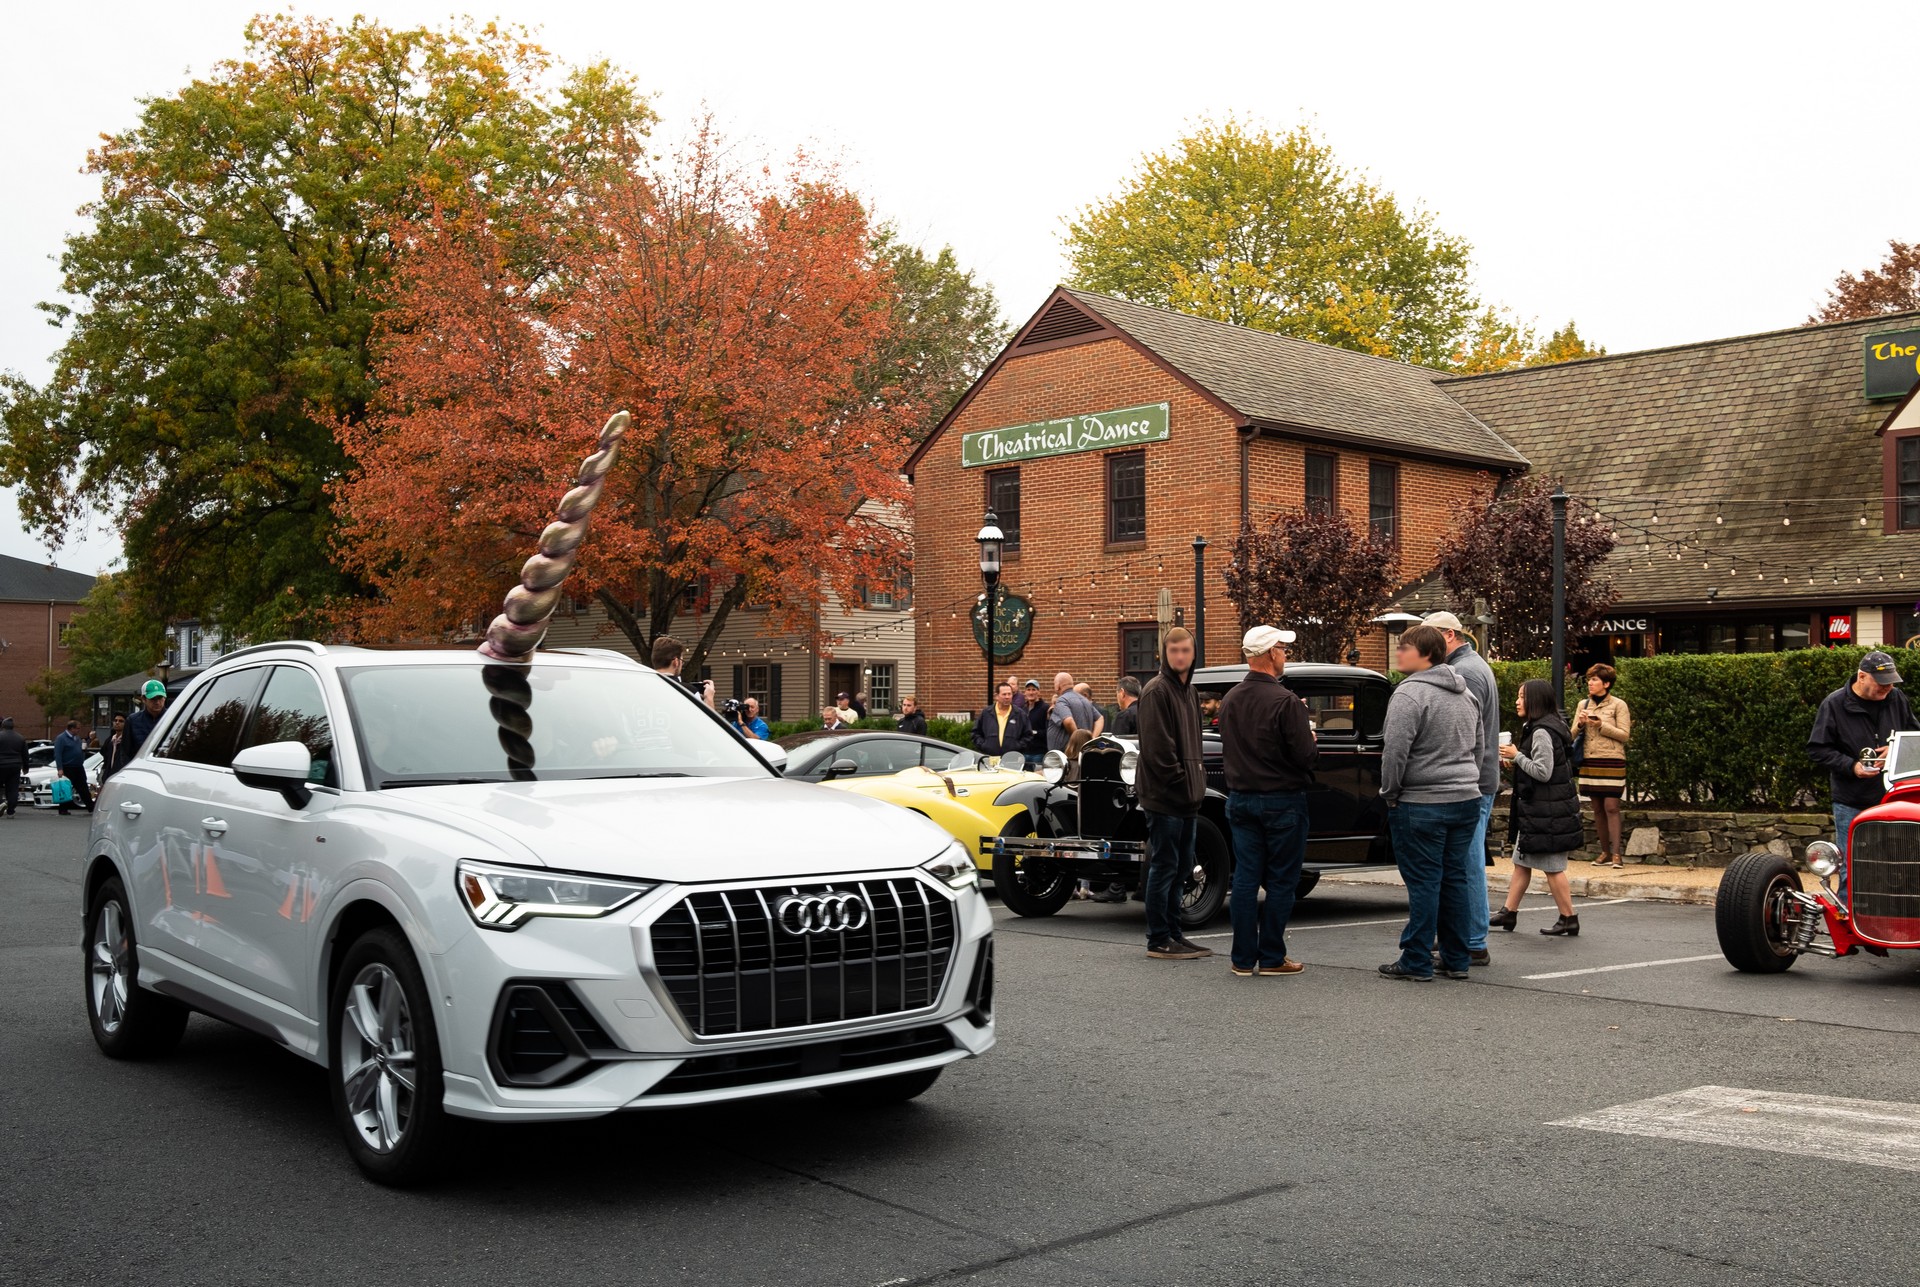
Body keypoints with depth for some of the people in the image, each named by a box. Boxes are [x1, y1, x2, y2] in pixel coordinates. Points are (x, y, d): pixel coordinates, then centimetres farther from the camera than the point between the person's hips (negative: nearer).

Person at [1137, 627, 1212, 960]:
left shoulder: (1188, 690, 16)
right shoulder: (1157, 691, -12)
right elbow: (1157, 747, -18)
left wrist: (1196, 782, 12)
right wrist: (1180, 781, -16)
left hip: (1186, 795, 9)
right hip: (1163, 795, -9)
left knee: (1181, 868, 13)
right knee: (1164, 867, -4)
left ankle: (1173, 936, 21)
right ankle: (1159, 941, 2)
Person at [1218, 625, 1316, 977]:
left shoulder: (1229, 699, 4)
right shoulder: (1285, 701, -18)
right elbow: (1306, 756, -18)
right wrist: (1310, 740, 3)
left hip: (1240, 799, 6)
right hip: (1282, 800, -6)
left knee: (1245, 878, 8)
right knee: (1281, 880, 4)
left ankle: (1243, 958, 10)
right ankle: (1272, 958, 8)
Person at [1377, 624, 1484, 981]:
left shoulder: (1410, 693, -14)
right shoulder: (1465, 693, 15)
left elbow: (1395, 751, -18)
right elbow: (1478, 746, 23)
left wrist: (1390, 793, -6)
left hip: (1422, 804, -8)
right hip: (1467, 799, 8)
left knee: (1424, 882, -3)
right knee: (1455, 878, 12)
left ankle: (1416, 962, 2)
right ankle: (1456, 960, 17)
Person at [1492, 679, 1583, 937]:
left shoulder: (1542, 732, -19)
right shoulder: (1536, 728, 14)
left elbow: (1543, 772, -23)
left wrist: (1517, 756, -13)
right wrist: (1515, 763, 9)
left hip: (1546, 811, -11)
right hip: (1536, 808, 11)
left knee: (1552, 867, -3)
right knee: (1522, 861, 14)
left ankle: (1568, 920, 5)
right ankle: (1509, 913, 19)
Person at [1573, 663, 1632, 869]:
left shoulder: (1618, 705, -2)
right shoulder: (1583, 704, 12)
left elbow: (1624, 735, -7)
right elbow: (1573, 734, 13)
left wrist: (1601, 725, -17)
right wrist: (1580, 723, -8)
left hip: (1611, 762, -5)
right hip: (1589, 762, 5)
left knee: (1611, 807, -10)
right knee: (1597, 808, 7)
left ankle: (1616, 853, -9)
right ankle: (1605, 852, 13)